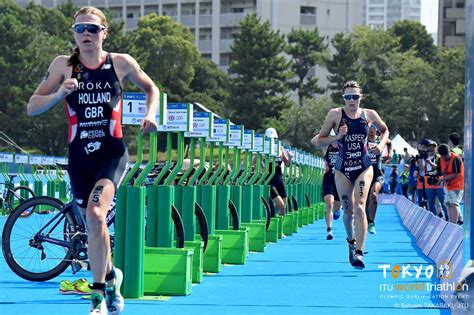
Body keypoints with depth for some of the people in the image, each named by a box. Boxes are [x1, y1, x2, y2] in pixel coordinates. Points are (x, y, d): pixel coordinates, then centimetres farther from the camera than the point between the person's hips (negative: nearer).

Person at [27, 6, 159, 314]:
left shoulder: (122, 63, 0)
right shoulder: (63, 65, 1)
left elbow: (151, 88, 18)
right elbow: (32, 106, -2)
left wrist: (150, 115, 0)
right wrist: (59, 93, -19)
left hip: (112, 152, -3)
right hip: (79, 154, 3)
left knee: (95, 213, -24)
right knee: (93, 223, 12)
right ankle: (111, 275, 41)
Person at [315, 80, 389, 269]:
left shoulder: (369, 115, 1)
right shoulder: (335, 114, -2)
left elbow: (385, 130, 21)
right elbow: (319, 142, 1)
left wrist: (381, 145, 2)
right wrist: (338, 137, -15)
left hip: (364, 167, -1)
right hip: (342, 169, 1)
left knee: (360, 206, -17)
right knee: (348, 210, 9)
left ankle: (359, 252, -23)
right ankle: (351, 241, 39)